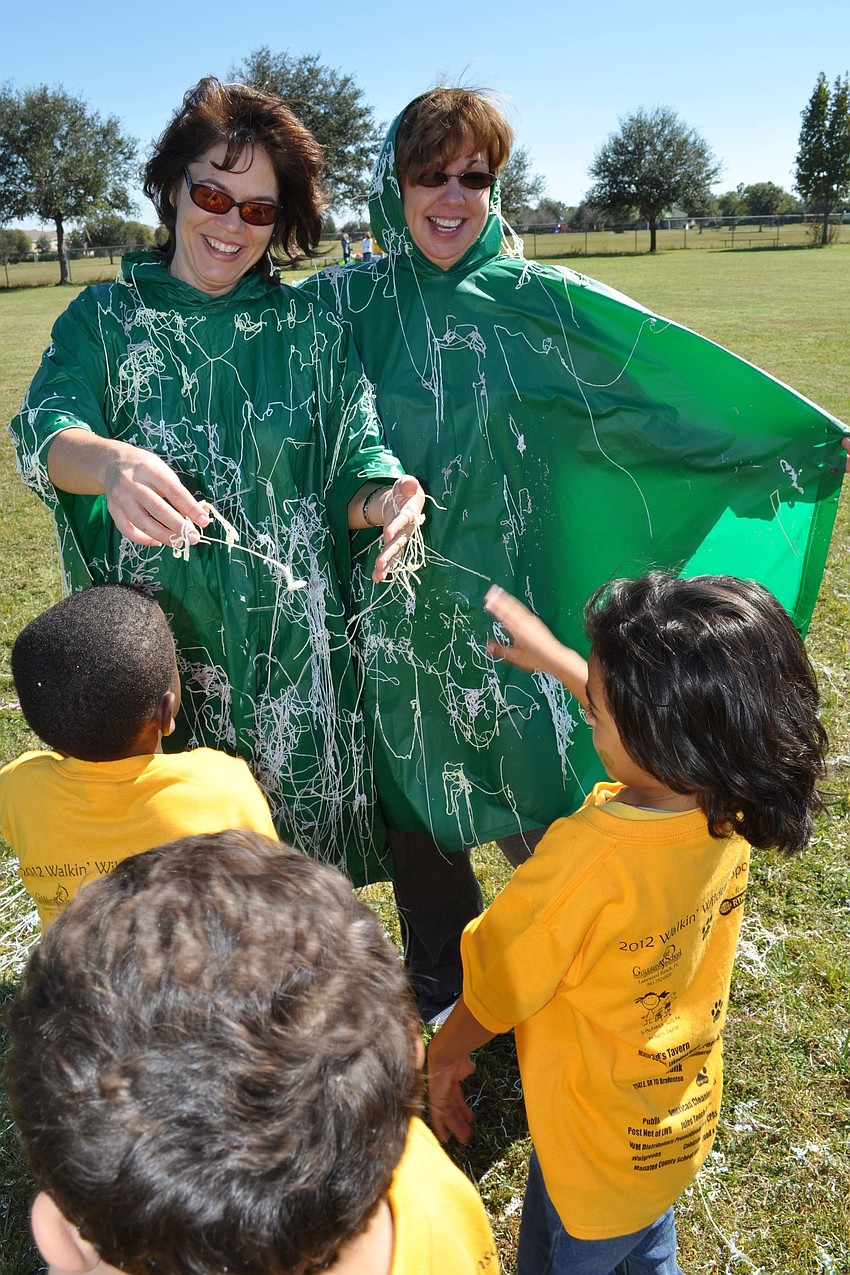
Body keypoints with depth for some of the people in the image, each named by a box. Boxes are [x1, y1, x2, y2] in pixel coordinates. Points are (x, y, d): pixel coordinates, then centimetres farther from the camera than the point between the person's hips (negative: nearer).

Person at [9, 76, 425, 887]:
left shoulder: (309, 329, 5)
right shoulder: (105, 319, 3)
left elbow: (353, 465, -1)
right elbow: (43, 433, -14)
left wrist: (383, 499, -26)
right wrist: (110, 461, -38)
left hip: (289, 644, 1)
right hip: (149, 643, 0)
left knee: (297, 854, 10)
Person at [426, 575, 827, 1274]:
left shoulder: (588, 859, -41)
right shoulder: (728, 807, -21)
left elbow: (492, 994, -23)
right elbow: (656, 731, 3)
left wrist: (443, 1054, -2)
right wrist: (554, 657, 10)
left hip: (599, 1153, -5)